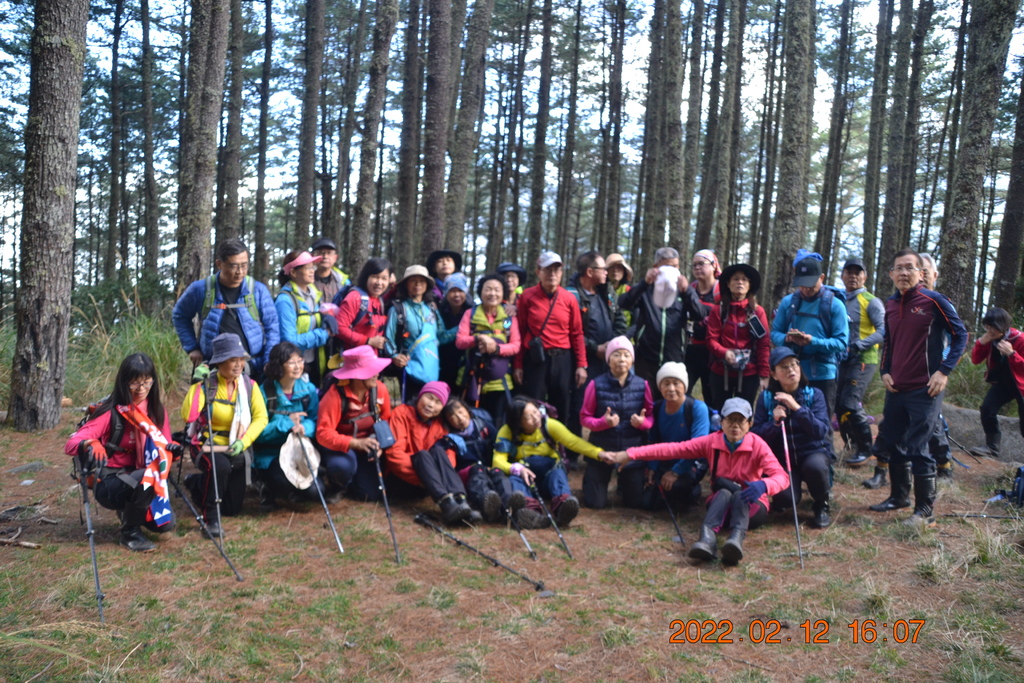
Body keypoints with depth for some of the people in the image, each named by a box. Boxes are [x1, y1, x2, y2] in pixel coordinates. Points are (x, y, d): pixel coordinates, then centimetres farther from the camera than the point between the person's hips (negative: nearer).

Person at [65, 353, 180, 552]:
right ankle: (130, 533, -10)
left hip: (145, 478, 5)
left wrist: (173, 448, -16)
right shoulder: (110, 412, -12)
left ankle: (130, 510, 18)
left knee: (166, 524, -16)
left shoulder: (156, 410, 2)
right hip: (109, 483, -5)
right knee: (144, 479, -36)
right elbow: (70, 443, -19)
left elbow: (164, 446, 8)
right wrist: (89, 444, -42)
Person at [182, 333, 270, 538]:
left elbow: (261, 417, -9)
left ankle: (197, 483, 40)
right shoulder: (206, 384, -15)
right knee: (221, 466, -40)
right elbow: (188, 415, -29)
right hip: (207, 446, -4)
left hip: (237, 448, 4)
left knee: (233, 508, 10)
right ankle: (211, 519, -18)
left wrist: (243, 441, -22)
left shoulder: (249, 385, -4)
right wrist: (197, 384, -31)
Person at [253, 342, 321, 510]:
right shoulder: (264, 392, -10)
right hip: (270, 456, -4)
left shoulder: (308, 389, 2)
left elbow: (315, 420, -5)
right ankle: (269, 486, 7)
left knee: (315, 491, -13)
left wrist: (304, 427, -27)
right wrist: (287, 422, -21)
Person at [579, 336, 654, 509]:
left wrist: (643, 422, -20)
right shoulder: (596, 384, -11)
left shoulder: (642, 385, -5)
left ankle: (624, 483, 41)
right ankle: (590, 477, 36)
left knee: (636, 502, 7)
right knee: (595, 503, 2)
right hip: (601, 450, -1)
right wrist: (603, 422, -24)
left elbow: (651, 416, 2)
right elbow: (584, 418, -6)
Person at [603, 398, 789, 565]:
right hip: (720, 505, 2)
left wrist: (763, 485, -46)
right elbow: (673, 449, -12)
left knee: (739, 495, -33)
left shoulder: (758, 445, -11)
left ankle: (736, 538, -61)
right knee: (724, 492, -32)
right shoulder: (712, 442, -5)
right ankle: (707, 538, -57)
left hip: (750, 507, -1)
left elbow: (782, 476, -22)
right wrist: (628, 454, -19)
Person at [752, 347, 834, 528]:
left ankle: (821, 506, -5)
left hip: (813, 452, 0)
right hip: (782, 458, 0)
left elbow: (821, 431, -17)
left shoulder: (814, 394, -3)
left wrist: (797, 408, -25)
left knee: (815, 465, -37)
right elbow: (756, 436, -5)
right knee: (785, 499, -26)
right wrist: (774, 422, -23)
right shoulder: (766, 398, -1)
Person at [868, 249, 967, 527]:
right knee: (893, 444, 13)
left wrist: (944, 371, -12)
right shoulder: (890, 305, 10)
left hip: (925, 389, -6)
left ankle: (925, 509, 4)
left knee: (917, 448, -7)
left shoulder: (934, 301, -7)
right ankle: (899, 496, 30)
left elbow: (960, 335, -4)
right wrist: (885, 371, 8)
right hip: (896, 388, 6)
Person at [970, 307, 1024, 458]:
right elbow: (976, 360, -2)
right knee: (987, 409, -13)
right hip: (1001, 383, 5)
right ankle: (992, 448, -2)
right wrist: (980, 343, -17)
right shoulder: (989, 339, -4)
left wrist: (1011, 353, -34)